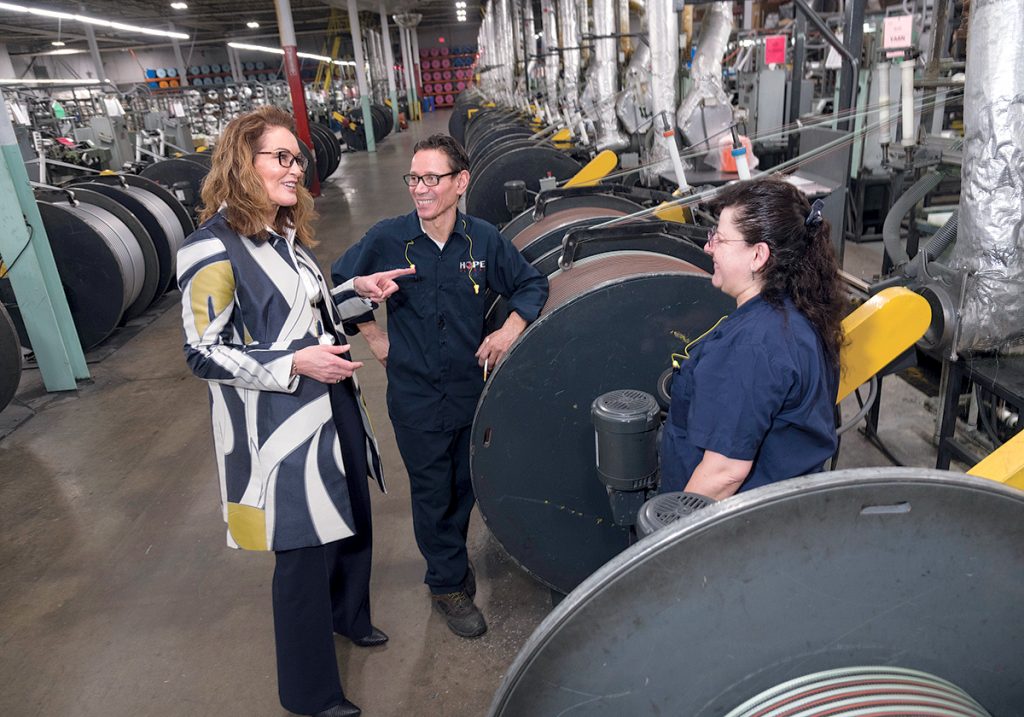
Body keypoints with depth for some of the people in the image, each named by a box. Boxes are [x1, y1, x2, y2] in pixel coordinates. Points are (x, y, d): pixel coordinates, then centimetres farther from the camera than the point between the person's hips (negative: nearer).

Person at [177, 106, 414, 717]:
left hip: (334, 410, 9)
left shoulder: (286, 235, 9)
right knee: (306, 552, 4)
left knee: (353, 519, 23)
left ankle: (348, 615, 52)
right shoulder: (214, 250, -17)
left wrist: (359, 292, 6)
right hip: (281, 430, -9)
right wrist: (294, 363, -25)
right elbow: (204, 353, -16)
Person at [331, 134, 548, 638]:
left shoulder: (483, 239, -7)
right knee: (432, 493, 11)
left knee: (466, 484, 18)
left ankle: (451, 555, 46)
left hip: (473, 388, 2)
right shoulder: (386, 239, -10)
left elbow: (533, 285, 5)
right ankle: (448, 584, 32)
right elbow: (339, 287, 4)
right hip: (415, 395, -2)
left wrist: (509, 331, -9)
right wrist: (372, 335, -2)